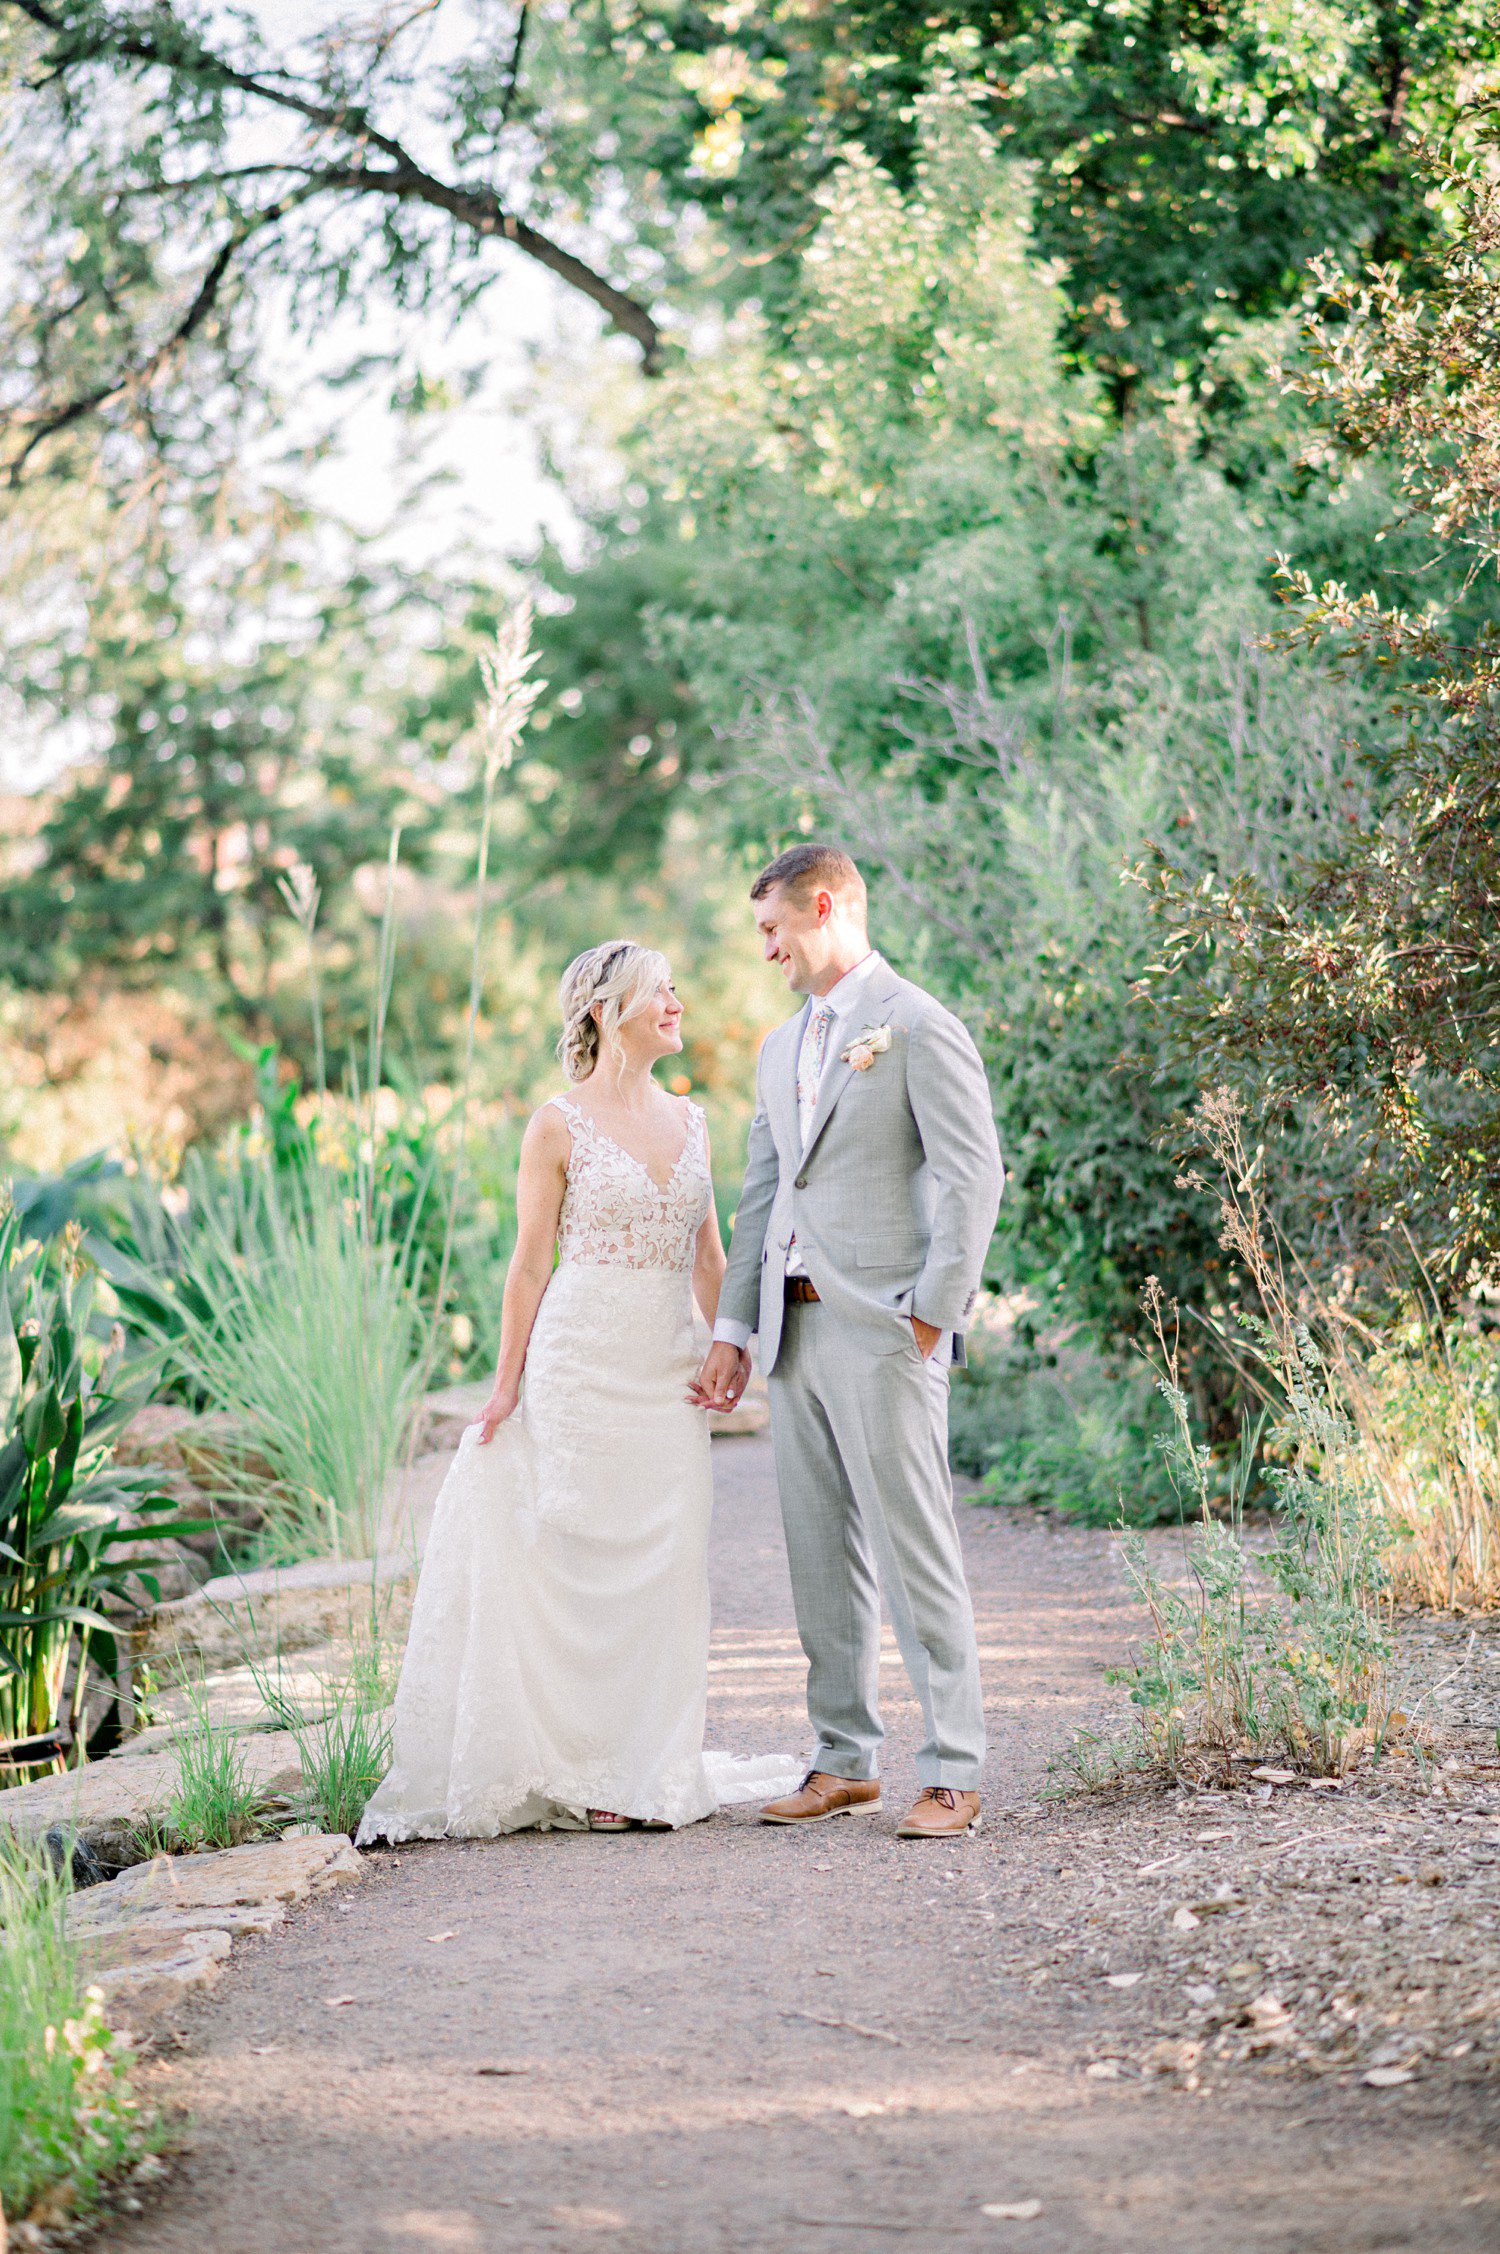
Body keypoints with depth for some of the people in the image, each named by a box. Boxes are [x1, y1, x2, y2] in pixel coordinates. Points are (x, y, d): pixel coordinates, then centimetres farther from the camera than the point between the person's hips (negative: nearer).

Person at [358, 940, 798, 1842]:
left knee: (667, 1563, 3)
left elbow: (708, 1254, 15)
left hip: (669, 1372, 5)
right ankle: (582, 1775, 4)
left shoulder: (690, 1119, 12)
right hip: (583, 1364, -5)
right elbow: (530, 1266, -2)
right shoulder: (560, 1127, -3)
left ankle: (650, 1770, 12)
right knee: (583, 1555, -3)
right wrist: (507, 1387, -5)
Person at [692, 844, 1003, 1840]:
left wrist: (931, 1313, -15)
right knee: (823, 1556, 10)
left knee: (916, 1551, -8)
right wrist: (734, 1331, 14)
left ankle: (955, 1771, -4)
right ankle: (845, 1760, 17)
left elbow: (974, 1176, -11)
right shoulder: (783, 1047, 20)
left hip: (882, 1331, -8)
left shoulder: (917, 1026, -5)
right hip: (796, 1330, 8)